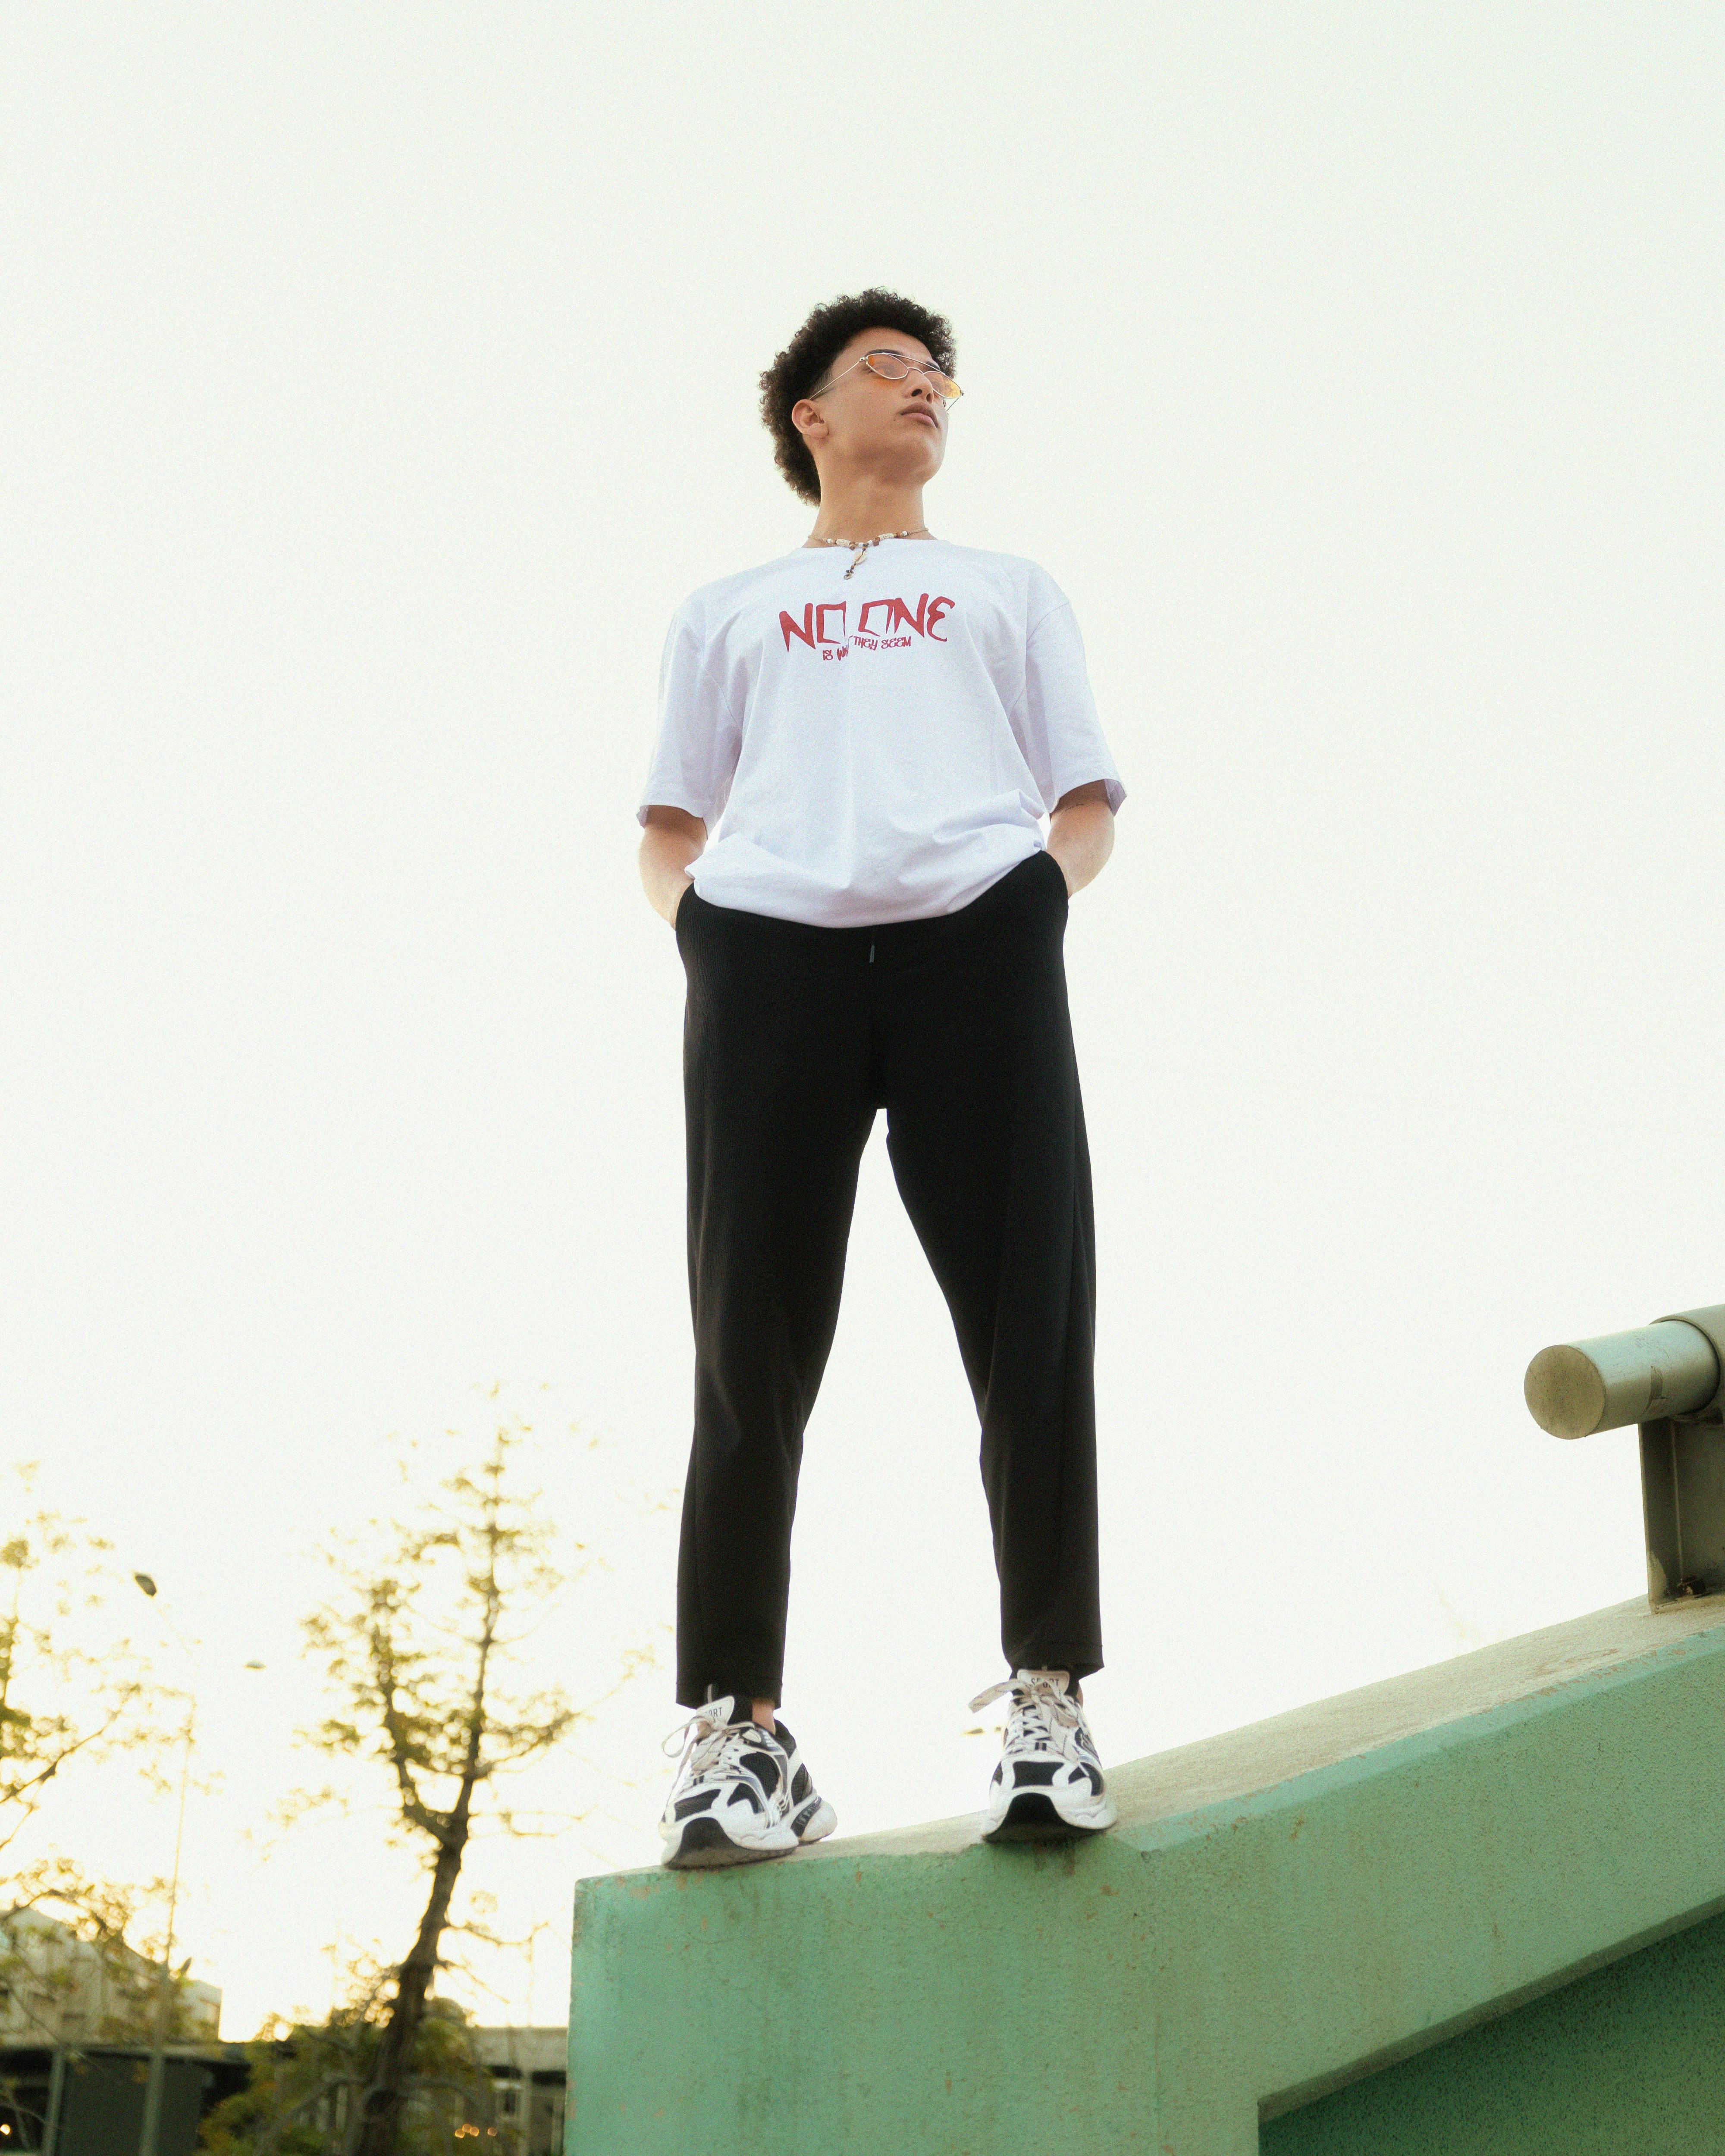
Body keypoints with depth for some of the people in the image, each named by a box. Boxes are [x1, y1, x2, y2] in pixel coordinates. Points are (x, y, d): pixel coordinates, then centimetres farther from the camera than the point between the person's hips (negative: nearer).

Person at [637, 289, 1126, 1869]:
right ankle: (738, 1727, -2)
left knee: (1032, 1331, -7)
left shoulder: (1011, 590, 30)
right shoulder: (729, 609, 30)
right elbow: (671, 820, 22)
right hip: (768, 953, 0)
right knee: (753, 1346, -5)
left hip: (977, 948, 0)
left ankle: (1051, 1702, 1)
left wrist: (1040, 891, -4)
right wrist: (690, 916, -1)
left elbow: (1087, 801, 19)